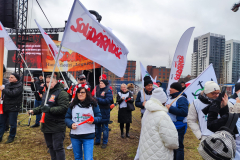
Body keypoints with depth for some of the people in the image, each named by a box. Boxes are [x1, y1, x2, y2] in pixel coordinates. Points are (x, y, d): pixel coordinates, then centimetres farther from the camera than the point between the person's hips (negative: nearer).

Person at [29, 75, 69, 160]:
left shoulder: (62, 93, -14)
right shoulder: (46, 93, 15)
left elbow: (64, 108, -22)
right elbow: (42, 106, 26)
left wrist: (50, 109, -28)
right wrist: (34, 111, 9)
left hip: (57, 127, -8)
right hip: (46, 126, 9)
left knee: (58, 147, -1)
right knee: (50, 146, 20)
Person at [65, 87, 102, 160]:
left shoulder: (93, 104, -3)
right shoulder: (72, 105, 4)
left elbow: (99, 116, 1)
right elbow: (67, 118, 7)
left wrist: (93, 120, -20)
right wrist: (71, 124, -13)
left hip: (89, 136, -3)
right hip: (74, 135, 3)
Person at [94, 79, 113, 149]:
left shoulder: (108, 91, -11)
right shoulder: (98, 90, 6)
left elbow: (107, 101, -21)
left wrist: (97, 99, -21)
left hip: (104, 112, -6)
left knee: (105, 128, 6)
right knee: (97, 127, 16)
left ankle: (105, 142, 20)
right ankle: (97, 141, 32)